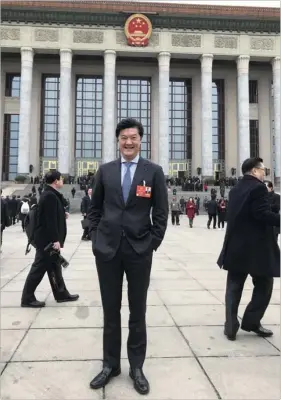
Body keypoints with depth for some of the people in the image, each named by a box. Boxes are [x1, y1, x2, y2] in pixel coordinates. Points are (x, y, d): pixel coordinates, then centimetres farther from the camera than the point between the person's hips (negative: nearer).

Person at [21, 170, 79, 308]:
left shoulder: (50, 195, 13)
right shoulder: (50, 196, -19)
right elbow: (50, 220, -24)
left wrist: (62, 215, 15)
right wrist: (55, 240, -24)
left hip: (48, 238, 10)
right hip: (47, 239, -10)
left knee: (54, 267, 15)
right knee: (39, 268, -2)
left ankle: (61, 294, 25)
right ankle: (27, 298, 9)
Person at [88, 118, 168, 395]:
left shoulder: (154, 171, 0)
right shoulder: (105, 170, 6)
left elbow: (161, 212, 0)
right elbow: (95, 208, 11)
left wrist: (153, 243, -4)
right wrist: (96, 237, 3)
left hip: (140, 250, -1)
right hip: (107, 248, 2)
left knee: (138, 311, 10)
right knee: (110, 310, 12)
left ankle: (136, 367, 26)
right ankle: (110, 364, 28)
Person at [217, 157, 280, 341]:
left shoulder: (235, 189, 13)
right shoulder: (258, 187, -12)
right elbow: (263, 214, -21)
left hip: (236, 246, 7)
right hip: (256, 247, -7)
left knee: (234, 287, 10)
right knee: (264, 285, 12)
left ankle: (231, 327, 11)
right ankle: (251, 321, 15)